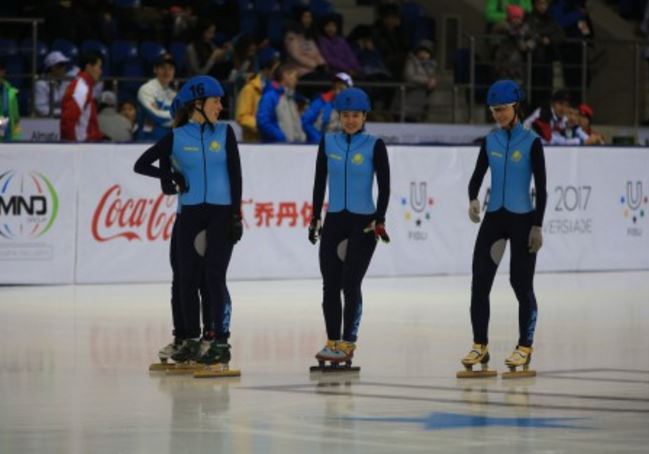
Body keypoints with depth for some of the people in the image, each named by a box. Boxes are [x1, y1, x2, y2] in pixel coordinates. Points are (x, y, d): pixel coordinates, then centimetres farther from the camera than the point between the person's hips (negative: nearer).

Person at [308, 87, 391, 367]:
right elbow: (320, 182, 10)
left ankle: (348, 343, -2)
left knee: (351, 283, -7)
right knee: (330, 284, 2)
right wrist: (315, 219, 8)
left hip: (363, 222, -3)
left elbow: (384, 187, -3)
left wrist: (379, 221, -10)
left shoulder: (374, 145, -3)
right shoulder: (328, 143, 5)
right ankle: (332, 342, 9)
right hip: (334, 220, 4)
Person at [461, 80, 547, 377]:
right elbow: (477, 176, 8)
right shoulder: (490, 141, 6)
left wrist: (538, 226, -9)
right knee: (480, 282, -2)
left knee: (521, 284, 1)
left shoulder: (531, 141, -7)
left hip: (522, 219, -4)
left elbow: (541, 187, -6)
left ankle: (525, 347, 12)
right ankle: (480, 346, 6)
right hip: (494, 218, 4)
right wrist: (473, 199, -14)